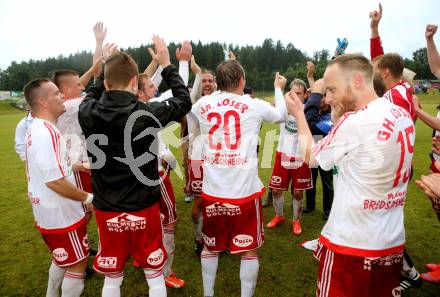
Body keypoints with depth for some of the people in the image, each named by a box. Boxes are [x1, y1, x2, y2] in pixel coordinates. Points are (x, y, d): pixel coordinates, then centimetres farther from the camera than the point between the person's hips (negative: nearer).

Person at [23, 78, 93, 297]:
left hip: (49, 211, 10)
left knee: (61, 259, 27)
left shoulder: (35, 129, 8)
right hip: (61, 214, -10)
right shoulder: (46, 132, -25)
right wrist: (88, 198, -19)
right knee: (77, 264, 7)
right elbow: (54, 180, -29)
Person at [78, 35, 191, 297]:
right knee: (155, 276, 18)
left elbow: (91, 97, 17)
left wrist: (105, 68, 23)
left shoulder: (87, 114, -9)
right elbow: (184, 101, 0)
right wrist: (167, 65, 6)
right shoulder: (147, 114, -18)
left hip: (106, 209, 3)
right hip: (144, 207, -3)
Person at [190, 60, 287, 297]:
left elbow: (189, 108, 29)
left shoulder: (203, 104, 3)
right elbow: (281, 115, 16)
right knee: (249, 250, 15)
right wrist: (278, 88, 34)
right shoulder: (254, 105, -4)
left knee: (210, 247, 23)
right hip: (245, 192, -3)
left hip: (211, 192, 3)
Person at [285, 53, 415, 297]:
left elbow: (310, 157, -7)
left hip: (350, 243, -7)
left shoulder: (353, 122, -23)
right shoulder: (403, 116, 1)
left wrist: (299, 114, 4)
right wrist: (340, 117, 2)